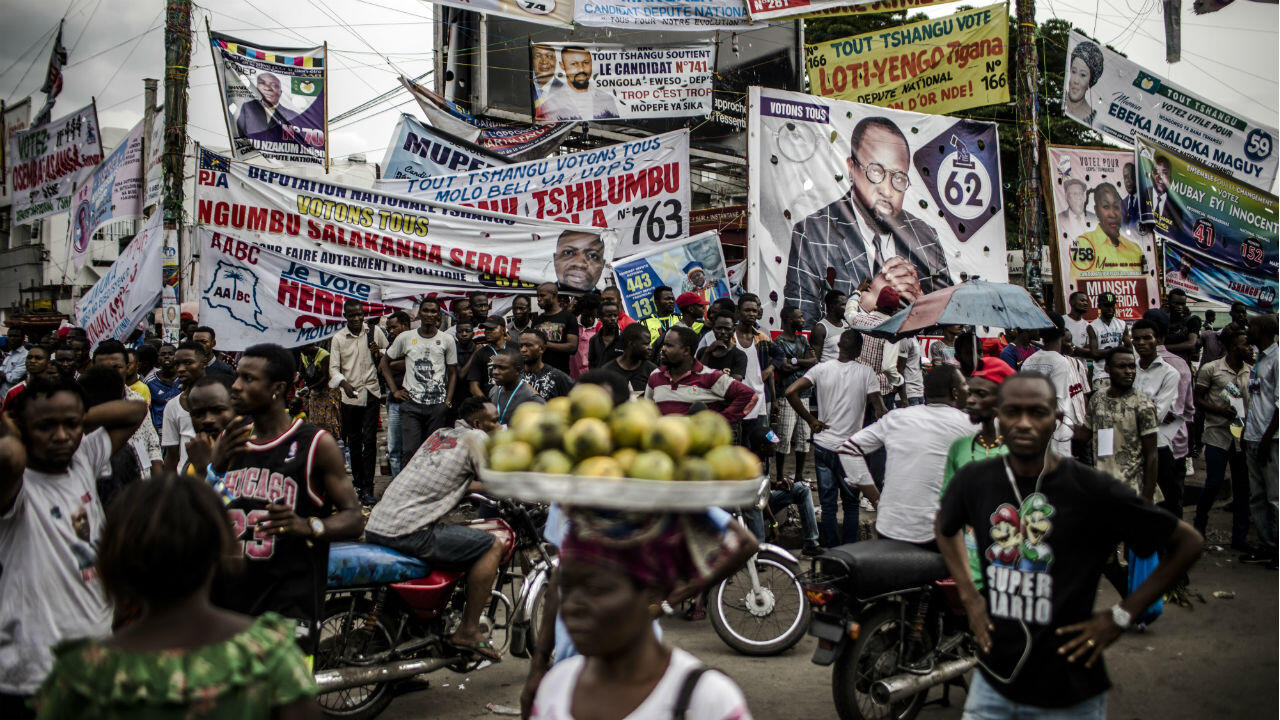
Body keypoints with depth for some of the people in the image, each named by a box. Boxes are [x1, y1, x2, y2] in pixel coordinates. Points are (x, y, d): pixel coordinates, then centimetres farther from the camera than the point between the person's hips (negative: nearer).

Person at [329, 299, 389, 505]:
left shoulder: (375, 332, 4)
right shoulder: (338, 338, 2)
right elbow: (333, 368, -1)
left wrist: (379, 353, -7)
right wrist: (344, 383, -21)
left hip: (371, 392, -1)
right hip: (349, 395, 1)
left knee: (369, 440, -7)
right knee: (354, 441, 9)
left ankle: (367, 488, -5)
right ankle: (358, 482, 22)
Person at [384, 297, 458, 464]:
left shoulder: (447, 341, 7)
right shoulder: (405, 338, 6)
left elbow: (453, 373, 11)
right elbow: (384, 361, 16)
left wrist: (448, 400, 1)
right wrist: (394, 390, 7)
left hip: (438, 405, 0)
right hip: (411, 403, 0)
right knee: (410, 451, -7)